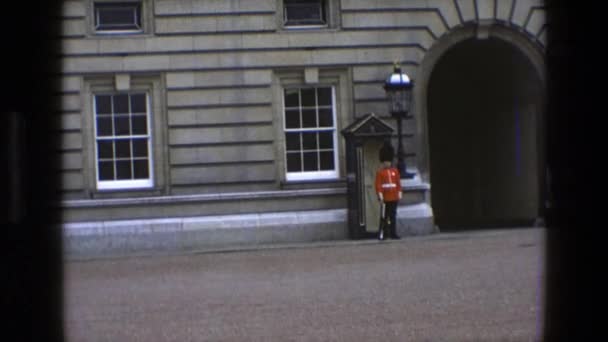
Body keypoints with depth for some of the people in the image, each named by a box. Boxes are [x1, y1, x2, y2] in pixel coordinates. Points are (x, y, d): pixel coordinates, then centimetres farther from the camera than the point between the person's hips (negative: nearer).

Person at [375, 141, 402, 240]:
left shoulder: (395, 171, 10)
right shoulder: (380, 172, -2)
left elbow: (398, 183, 12)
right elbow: (378, 184, -7)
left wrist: (399, 193, 5)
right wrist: (380, 195, -15)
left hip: (394, 198, 4)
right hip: (385, 198, -4)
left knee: (393, 216, 7)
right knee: (384, 216, -2)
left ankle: (393, 233, 10)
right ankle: (382, 234, 1)